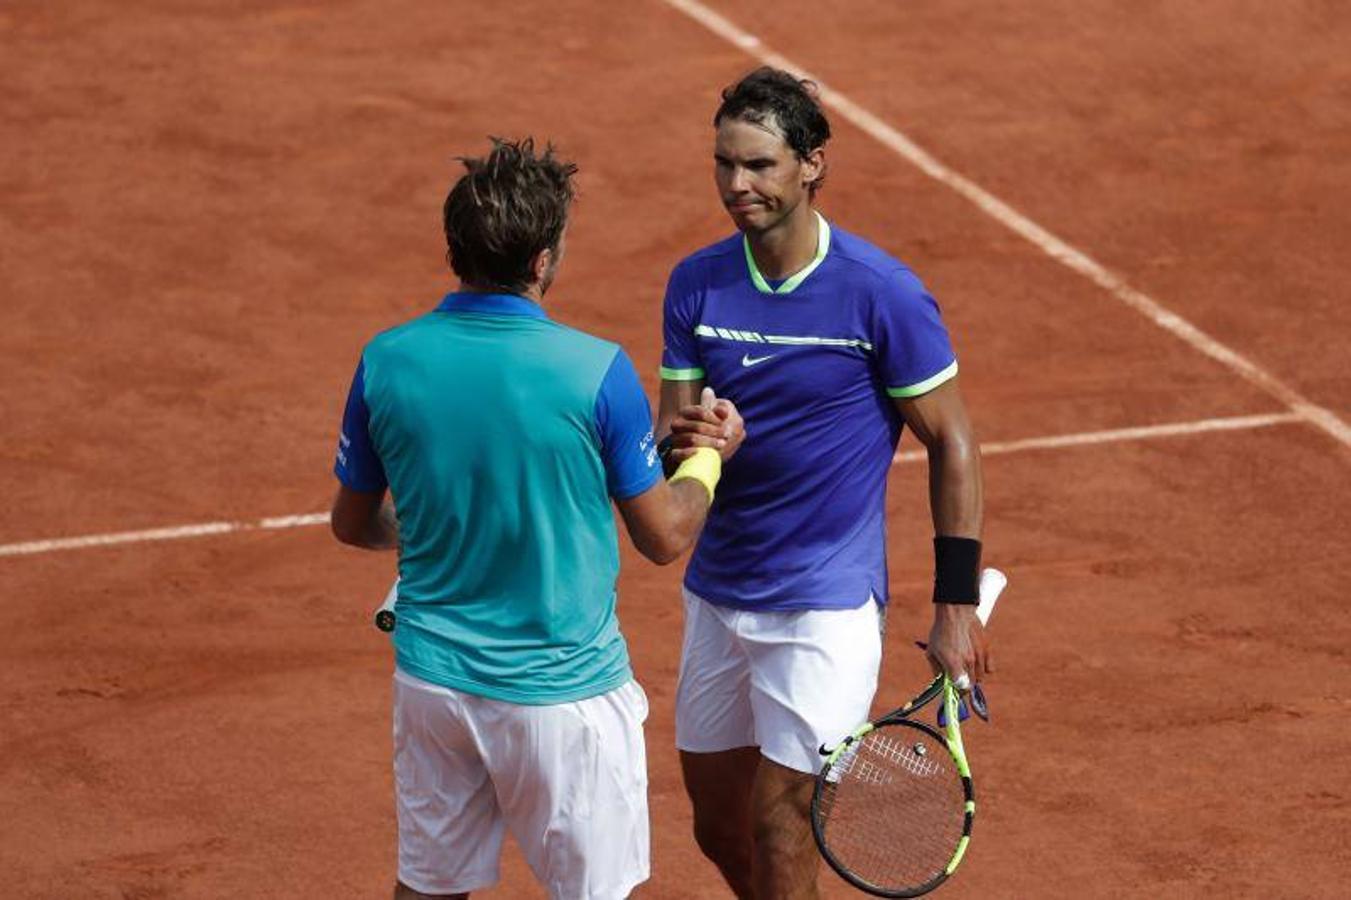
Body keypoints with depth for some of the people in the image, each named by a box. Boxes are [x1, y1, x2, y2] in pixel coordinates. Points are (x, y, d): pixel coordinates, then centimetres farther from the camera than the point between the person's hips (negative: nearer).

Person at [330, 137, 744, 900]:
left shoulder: (386, 361, -7)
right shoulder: (597, 372, -18)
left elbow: (353, 523, 8)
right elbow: (665, 537, -8)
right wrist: (710, 456, 12)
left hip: (432, 679, 4)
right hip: (562, 690, -4)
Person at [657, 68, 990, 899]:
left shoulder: (883, 293, -14)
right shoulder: (697, 285, 0)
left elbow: (951, 445, -7)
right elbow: (672, 428, 2)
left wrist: (957, 606, -10)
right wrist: (680, 446, -24)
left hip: (826, 606, -5)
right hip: (716, 595, 5)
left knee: (779, 832, -6)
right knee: (718, 825, 14)